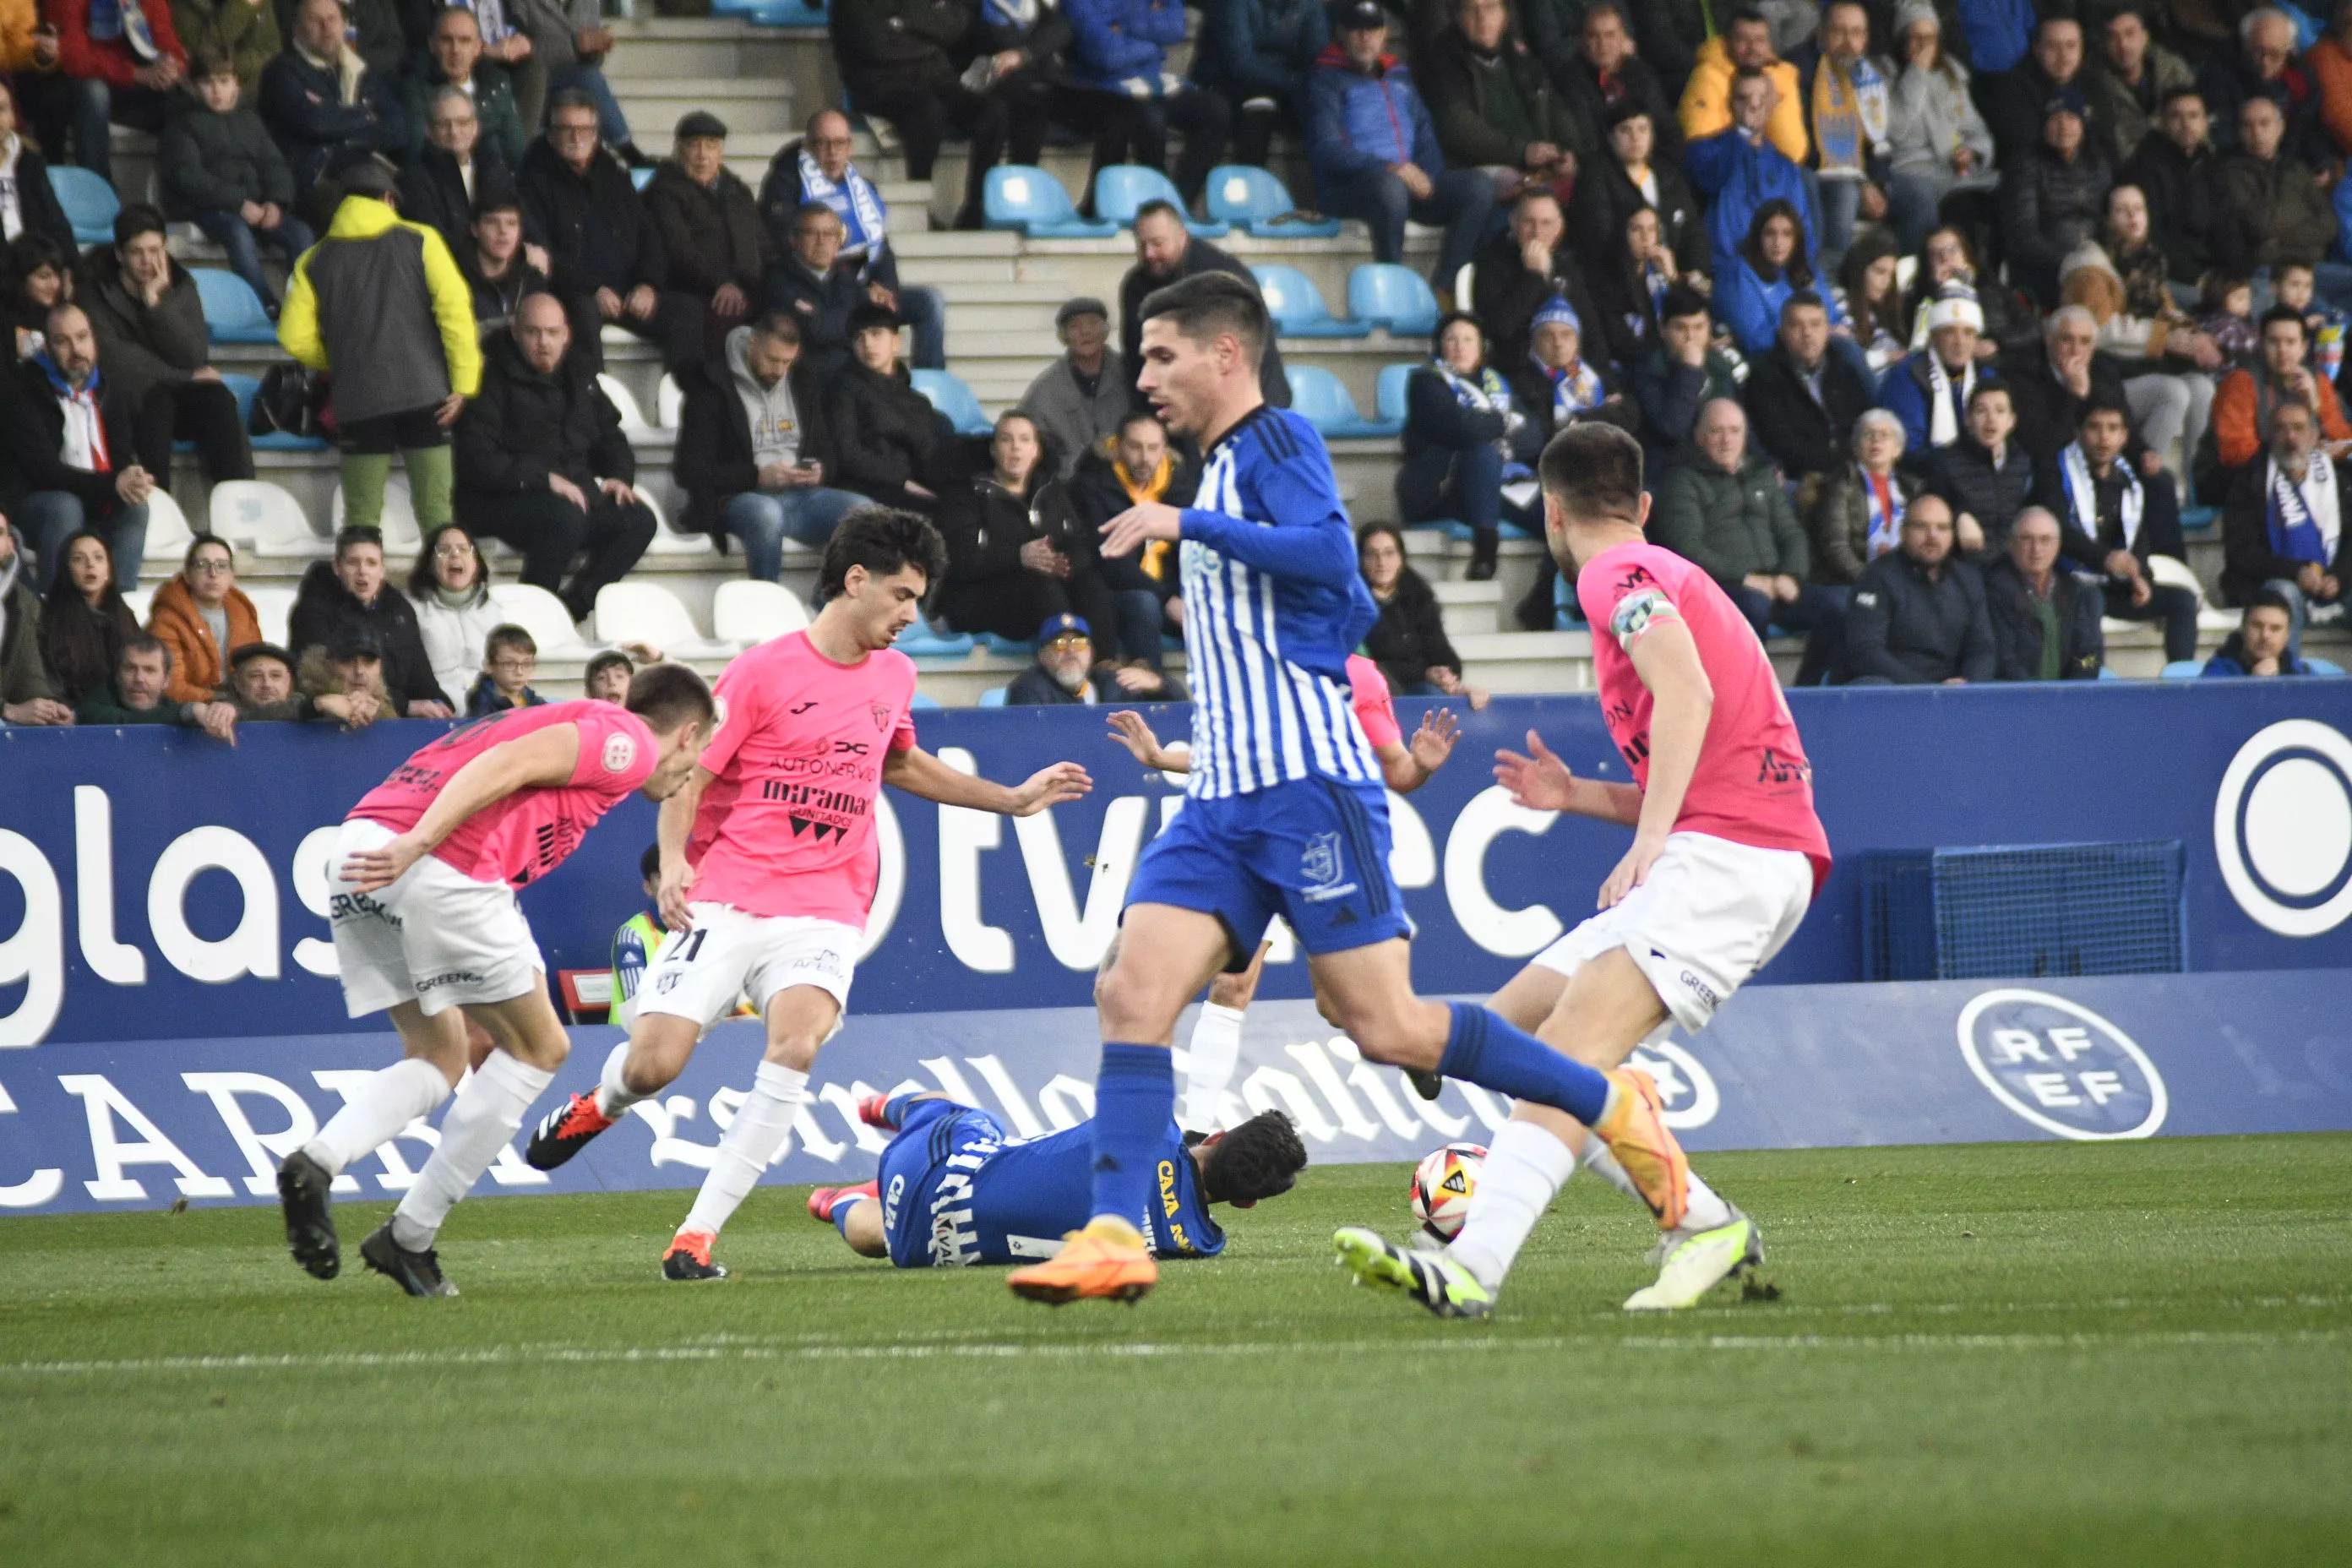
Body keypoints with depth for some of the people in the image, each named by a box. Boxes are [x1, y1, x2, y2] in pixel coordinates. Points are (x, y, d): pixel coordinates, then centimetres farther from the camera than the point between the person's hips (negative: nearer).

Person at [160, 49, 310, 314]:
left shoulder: (250, 120, 22)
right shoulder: (185, 124, 5)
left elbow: (275, 165, 16)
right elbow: (187, 176, -8)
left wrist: (276, 201, -7)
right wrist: (239, 203, -17)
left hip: (256, 208, 5)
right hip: (204, 210, -5)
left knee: (301, 233, -21)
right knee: (239, 232, -37)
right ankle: (268, 309, -40)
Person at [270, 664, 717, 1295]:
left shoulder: (583, 724, 32)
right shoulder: (630, 742, 6)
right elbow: (507, 765, -10)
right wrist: (415, 844, -21)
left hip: (363, 855, 8)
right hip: (439, 866, -8)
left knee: (438, 1059, 20)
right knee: (538, 1049, 9)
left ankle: (318, 1161, -5)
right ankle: (410, 1237, 8)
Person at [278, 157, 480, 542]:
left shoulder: (316, 260, 10)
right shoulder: (419, 241, 5)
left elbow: (295, 337, 5)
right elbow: (454, 307, -7)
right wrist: (464, 380, -5)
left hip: (358, 399, 1)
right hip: (423, 393, -1)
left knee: (362, 515, 5)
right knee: (435, 510, -1)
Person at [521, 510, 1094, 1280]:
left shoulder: (894, 676, 14)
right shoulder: (763, 670, -4)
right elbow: (688, 775, -4)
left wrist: (1013, 799, 35)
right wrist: (674, 861, -22)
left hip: (825, 911, 3)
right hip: (726, 900, -3)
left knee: (796, 1045, -26)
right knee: (654, 1064, -13)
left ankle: (698, 1233, -20)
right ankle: (601, 1103, 29)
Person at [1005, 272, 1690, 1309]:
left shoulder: (1277, 442, -4)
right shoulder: (1220, 471, 22)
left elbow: (1329, 553, -23)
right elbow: (1350, 611, 30)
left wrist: (1184, 524, -20)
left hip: (1308, 781, -9)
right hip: (1222, 796, 9)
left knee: (1384, 1027, -9)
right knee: (1131, 993, -10)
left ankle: (1611, 1107, 7)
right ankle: (1113, 1236, -16)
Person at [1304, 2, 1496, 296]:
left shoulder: (1399, 77, 23)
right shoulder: (1326, 79, 3)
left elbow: (1426, 136, 21)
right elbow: (1325, 150, -10)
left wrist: (1426, 177, -2)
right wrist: (1390, 169, -20)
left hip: (1411, 182, 6)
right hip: (1346, 188, -6)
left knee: (1478, 186, -18)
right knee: (1390, 186, -41)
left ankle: (1442, 289, -22)